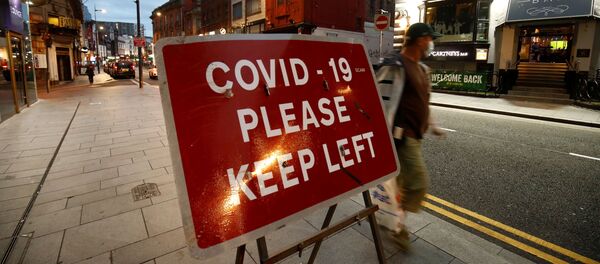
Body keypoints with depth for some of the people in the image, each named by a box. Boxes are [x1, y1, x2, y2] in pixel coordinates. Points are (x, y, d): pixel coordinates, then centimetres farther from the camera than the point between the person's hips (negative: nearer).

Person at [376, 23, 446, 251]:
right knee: (419, 183, -7)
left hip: (413, 135, 10)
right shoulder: (395, 67, -15)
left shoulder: (420, 68, 17)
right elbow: (382, 104, -21)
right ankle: (397, 225, 11)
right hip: (401, 136, -10)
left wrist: (432, 125, 25)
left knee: (403, 182, 17)